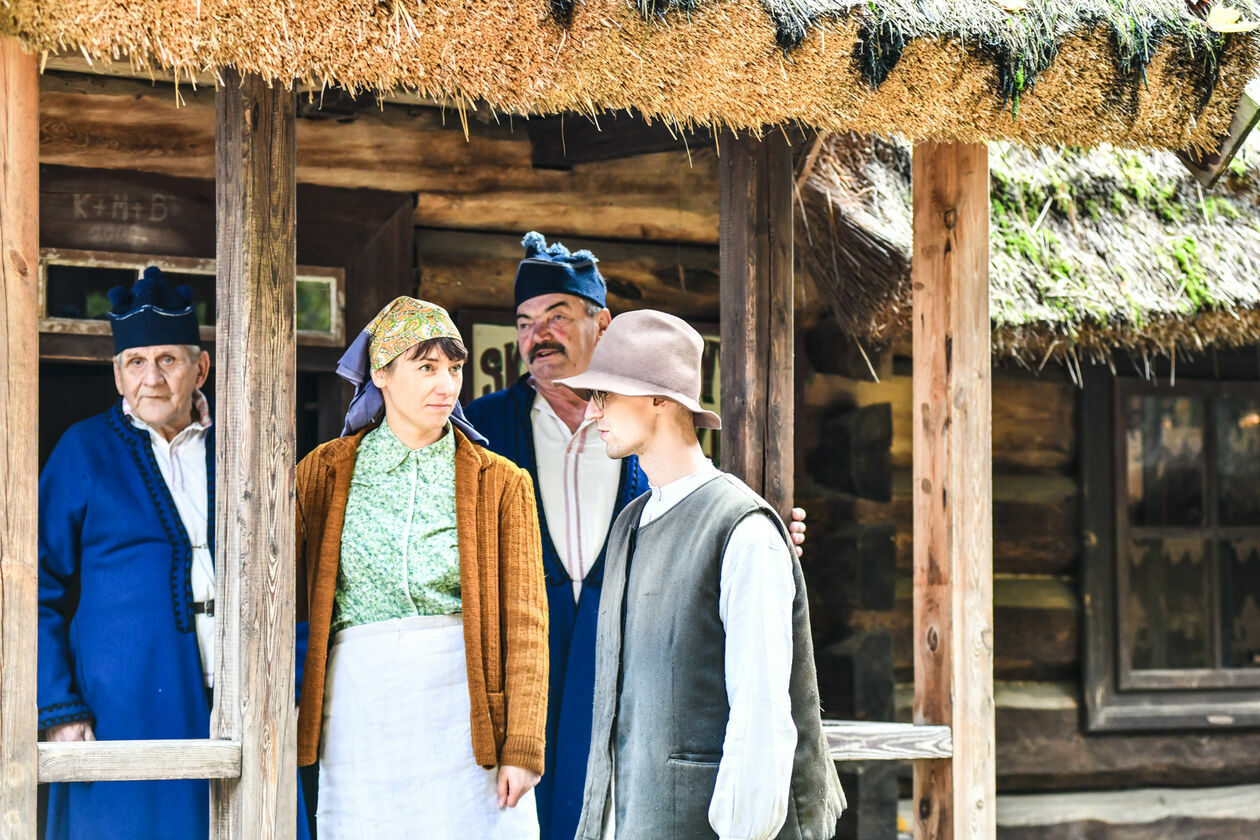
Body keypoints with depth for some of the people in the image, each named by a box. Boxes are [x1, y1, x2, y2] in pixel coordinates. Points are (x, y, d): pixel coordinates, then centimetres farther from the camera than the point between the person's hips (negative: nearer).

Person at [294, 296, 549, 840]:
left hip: (466, 709, -1)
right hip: (361, 708, 1)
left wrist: (523, 747, -6)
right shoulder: (322, 473, 8)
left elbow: (525, 622, 2)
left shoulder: (501, 483, 5)